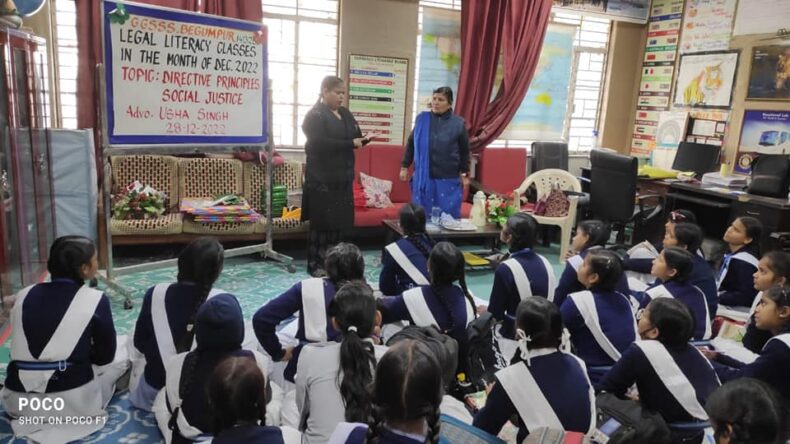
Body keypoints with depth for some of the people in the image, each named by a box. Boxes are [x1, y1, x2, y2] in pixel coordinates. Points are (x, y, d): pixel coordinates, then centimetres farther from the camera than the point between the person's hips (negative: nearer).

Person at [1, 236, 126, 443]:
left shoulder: (24, 295, 5)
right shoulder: (95, 299, -9)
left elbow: (25, 351, 16)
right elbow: (105, 355, 0)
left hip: (18, 402, 6)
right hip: (72, 400, -6)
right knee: (122, 355, 19)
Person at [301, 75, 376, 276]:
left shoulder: (346, 114, 14)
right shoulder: (315, 115, -8)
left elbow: (354, 137, 17)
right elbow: (320, 144, -20)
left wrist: (364, 139, -7)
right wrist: (351, 143, -20)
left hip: (343, 177, 7)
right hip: (322, 178, -7)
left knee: (340, 221, 8)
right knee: (321, 221, -2)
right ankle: (315, 265, 7)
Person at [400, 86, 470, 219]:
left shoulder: (458, 123, -1)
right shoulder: (422, 119, 2)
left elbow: (464, 151, 6)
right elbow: (411, 144, 11)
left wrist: (464, 174, 5)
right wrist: (405, 166, 9)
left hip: (448, 180, -1)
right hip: (423, 178, 1)